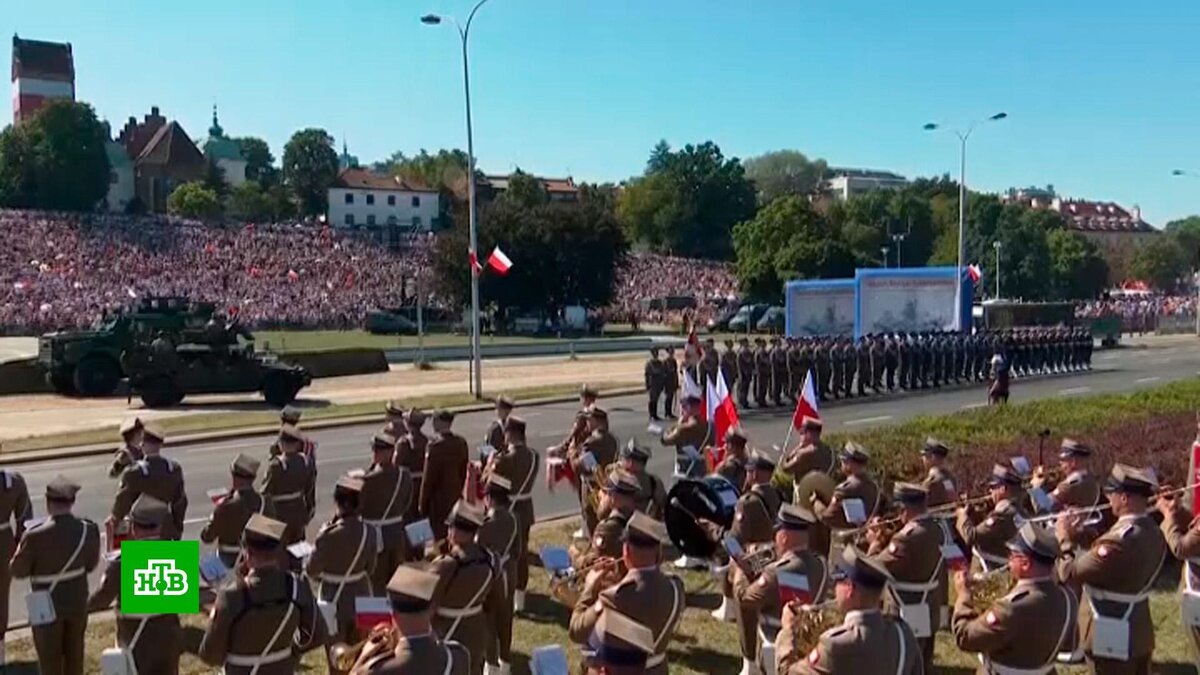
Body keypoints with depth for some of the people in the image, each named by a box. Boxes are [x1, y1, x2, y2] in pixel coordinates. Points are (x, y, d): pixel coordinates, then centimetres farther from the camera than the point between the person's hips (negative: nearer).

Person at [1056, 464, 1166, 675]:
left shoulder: (1119, 540, -28)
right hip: (1140, 634, 9)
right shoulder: (1154, 534, 2)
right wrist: (1079, 537, 5)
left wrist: (1065, 539, -8)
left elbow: (1070, 574, -23)